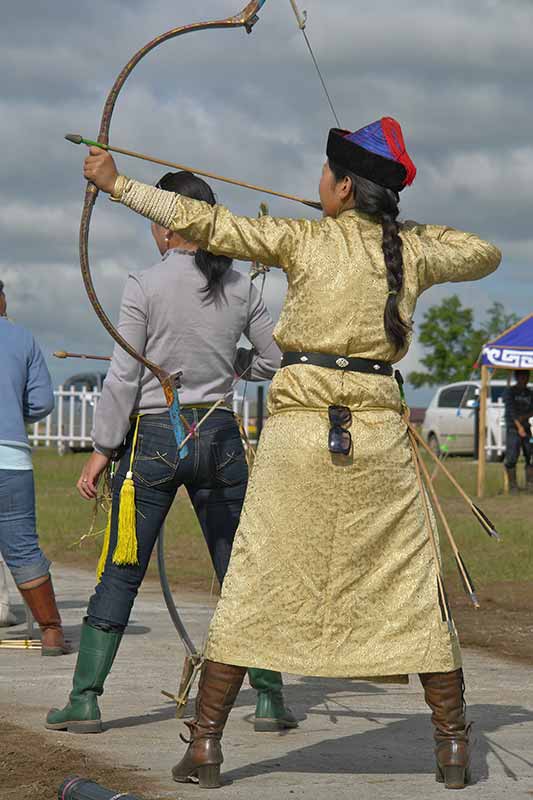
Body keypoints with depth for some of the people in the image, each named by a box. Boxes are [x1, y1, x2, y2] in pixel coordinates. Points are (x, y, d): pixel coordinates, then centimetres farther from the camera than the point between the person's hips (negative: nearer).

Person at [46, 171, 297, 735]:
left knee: (120, 575, 3)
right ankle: (269, 697, 9)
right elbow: (276, 361, 11)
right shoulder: (240, 288, 2)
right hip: (220, 435, 3)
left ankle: (84, 699, 3)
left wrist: (103, 448, -2)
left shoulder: (146, 286, -9)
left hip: (154, 438, -3)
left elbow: (123, 378, -9)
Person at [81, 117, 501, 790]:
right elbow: (484, 254, 24)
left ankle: (204, 746, 4)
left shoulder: (304, 239, -2)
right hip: (377, 432, 2)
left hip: (299, 429, -2)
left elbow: (205, 223, -3)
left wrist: (115, 184, 5)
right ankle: (453, 746, 9)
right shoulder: (412, 251, 6)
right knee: (415, 589, 8)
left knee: (251, 591, 3)